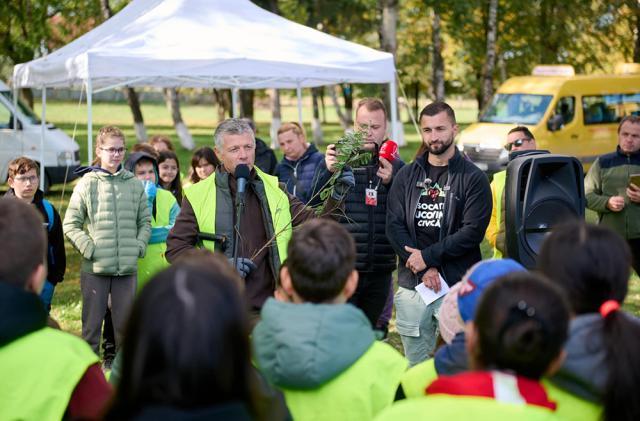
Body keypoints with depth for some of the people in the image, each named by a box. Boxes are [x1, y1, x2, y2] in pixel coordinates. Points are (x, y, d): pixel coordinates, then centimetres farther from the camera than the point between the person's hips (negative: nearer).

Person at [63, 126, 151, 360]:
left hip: (127, 266, 2)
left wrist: (139, 246, 0)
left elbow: (145, 221, 14)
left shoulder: (135, 185, 7)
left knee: (125, 323, 8)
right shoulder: (87, 184, -1)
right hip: (95, 267, -2)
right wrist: (89, 249, -10)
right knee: (91, 323, 4)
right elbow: (70, 225, 0)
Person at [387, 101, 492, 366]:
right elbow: (394, 226, 1)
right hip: (412, 285, 3)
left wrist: (428, 256, -13)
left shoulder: (473, 178, 1)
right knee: (414, 366, 10)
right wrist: (423, 269, -11)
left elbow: (473, 231, -9)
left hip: (458, 285, -3)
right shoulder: (407, 176, 10)